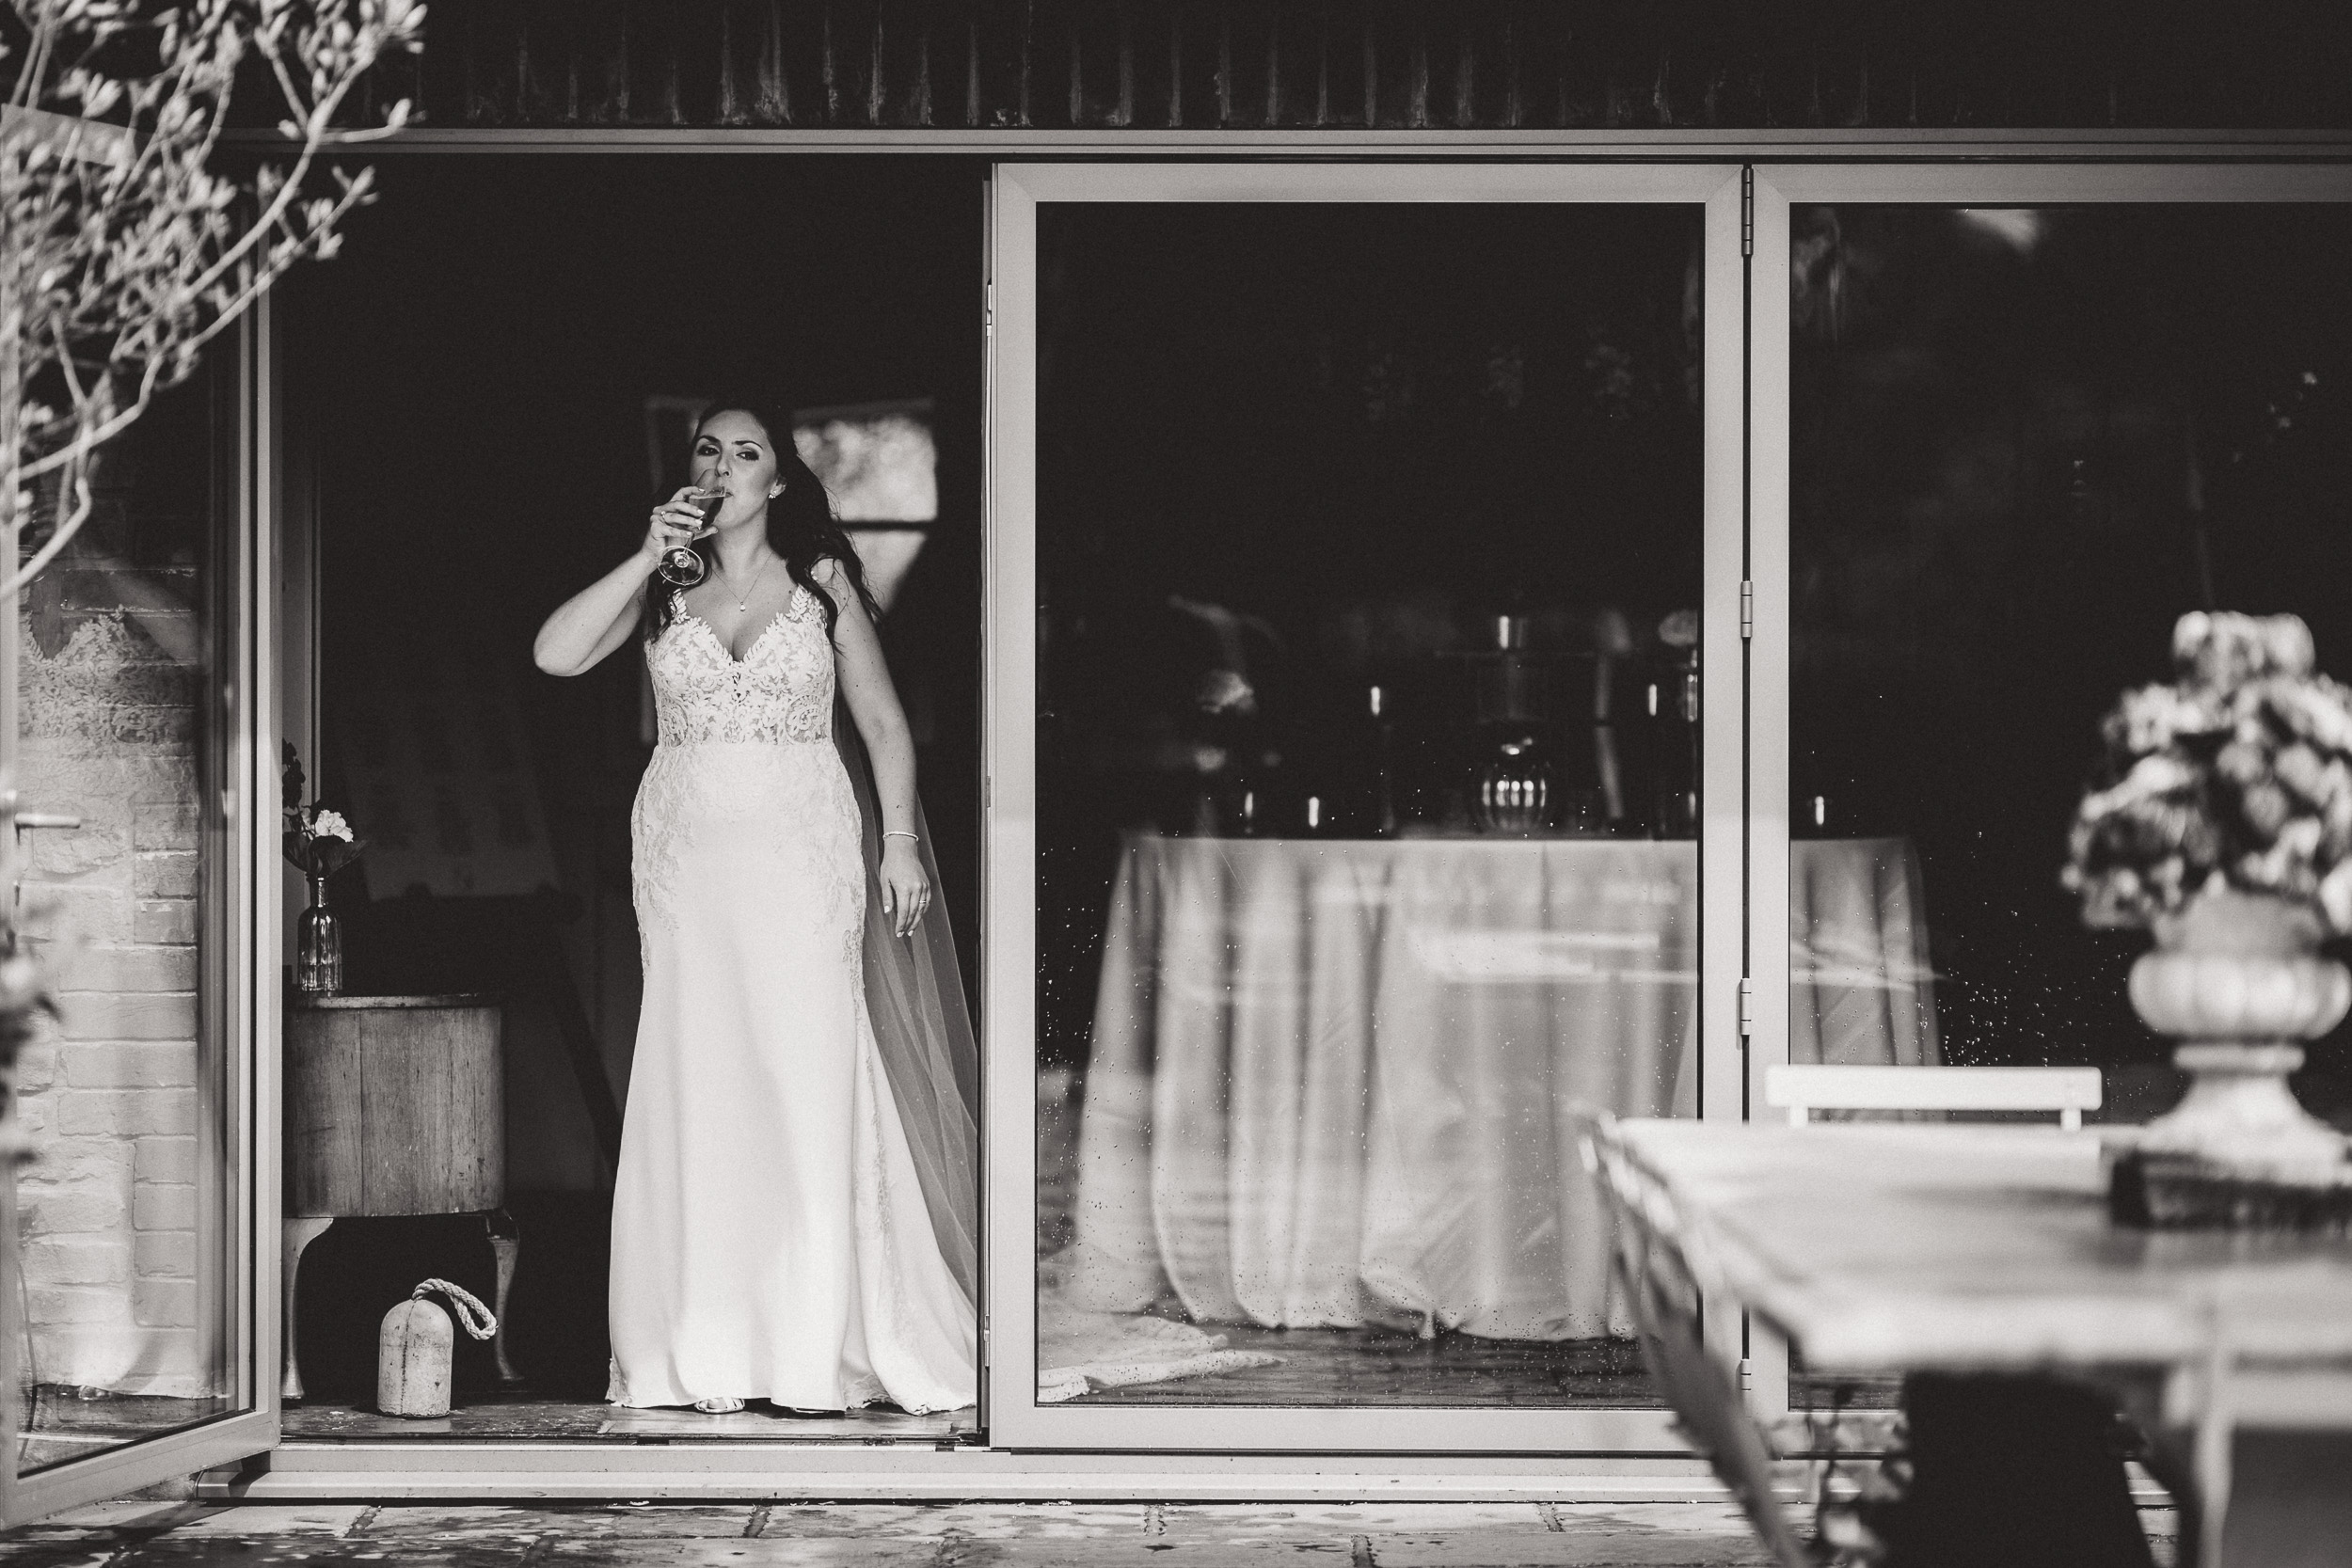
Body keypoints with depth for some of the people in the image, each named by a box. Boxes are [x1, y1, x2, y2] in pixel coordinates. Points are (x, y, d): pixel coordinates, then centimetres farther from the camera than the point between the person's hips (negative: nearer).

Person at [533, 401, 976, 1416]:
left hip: (802, 848, -1)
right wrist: (648, 559, -7)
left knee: (810, 1075, -7)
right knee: (699, 1082, -3)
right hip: (685, 847, 1)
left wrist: (899, 841, -1)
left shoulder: (823, 582, 8)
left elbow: (883, 724, 9)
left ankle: (819, 1340, -3)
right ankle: (710, 1351, 0)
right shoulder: (661, 588, 10)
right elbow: (556, 655, -4)